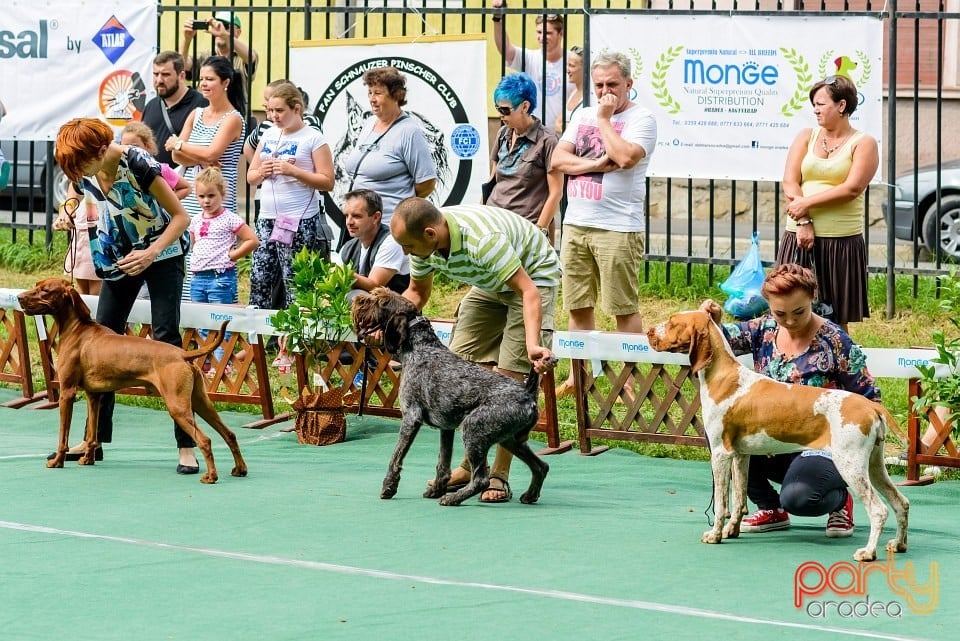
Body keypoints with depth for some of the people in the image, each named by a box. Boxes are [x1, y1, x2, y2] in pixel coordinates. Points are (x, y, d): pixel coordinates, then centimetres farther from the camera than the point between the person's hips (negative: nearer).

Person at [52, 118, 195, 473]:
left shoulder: (137, 164, -29)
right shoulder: (84, 171, -12)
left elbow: (181, 216, -22)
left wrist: (151, 253, -32)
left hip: (162, 252, -6)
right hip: (120, 255, 6)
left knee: (166, 338, -15)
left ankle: (187, 446, -15)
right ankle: (96, 438, 11)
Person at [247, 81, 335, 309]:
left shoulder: (313, 139, -3)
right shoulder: (269, 136, 15)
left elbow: (327, 182, -9)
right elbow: (251, 177, 20)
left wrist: (293, 171, -17)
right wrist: (261, 172, -3)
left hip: (299, 222, -6)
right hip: (267, 220, 6)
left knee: (295, 285, -7)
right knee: (259, 281, 2)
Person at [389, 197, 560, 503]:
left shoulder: (482, 239, -40)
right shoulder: (423, 240, -16)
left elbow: (528, 291, -39)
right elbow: (417, 293, 3)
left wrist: (532, 344, -53)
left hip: (533, 278, -8)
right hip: (490, 284, 8)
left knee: (510, 375, -16)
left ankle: (499, 475, -8)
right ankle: (472, 464, 11)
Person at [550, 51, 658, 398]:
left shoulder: (641, 119, -3)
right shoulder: (582, 116, 17)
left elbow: (626, 157, -20)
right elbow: (557, 160, 8)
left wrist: (605, 120, -8)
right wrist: (596, 164, -8)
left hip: (618, 229, -6)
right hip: (576, 225, 6)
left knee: (624, 309, -3)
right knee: (578, 306, 10)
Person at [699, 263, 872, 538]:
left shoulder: (834, 341, -13)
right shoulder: (765, 329, 2)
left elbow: (868, 399, -9)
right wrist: (712, 320, -23)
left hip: (821, 447, -6)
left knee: (797, 497, -36)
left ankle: (840, 499, 5)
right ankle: (772, 510, 2)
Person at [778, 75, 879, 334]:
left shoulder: (863, 144, 2)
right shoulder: (806, 137, 12)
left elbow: (852, 189, -12)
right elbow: (790, 182, 1)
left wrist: (807, 203, -14)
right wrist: (803, 223, -12)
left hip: (841, 242, -3)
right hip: (800, 236, 3)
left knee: (837, 319, 2)